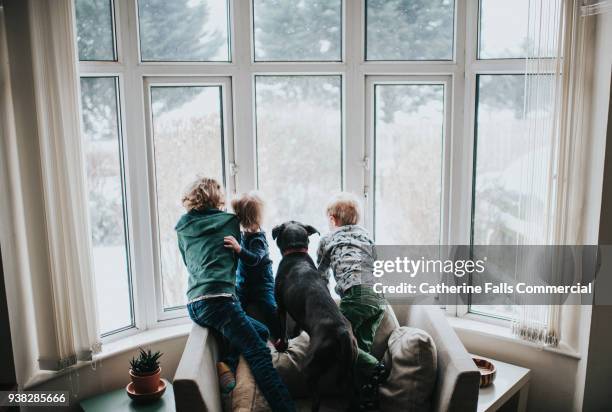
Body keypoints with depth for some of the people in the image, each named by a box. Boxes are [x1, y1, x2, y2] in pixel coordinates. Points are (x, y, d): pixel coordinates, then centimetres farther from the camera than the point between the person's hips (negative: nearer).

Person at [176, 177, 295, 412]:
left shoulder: (182, 228, 19)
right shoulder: (229, 221, 9)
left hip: (194, 304, 6)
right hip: (218, 298, -6)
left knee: (260, 331, 17)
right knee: (259, 354, -10)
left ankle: (227, 364, -2)